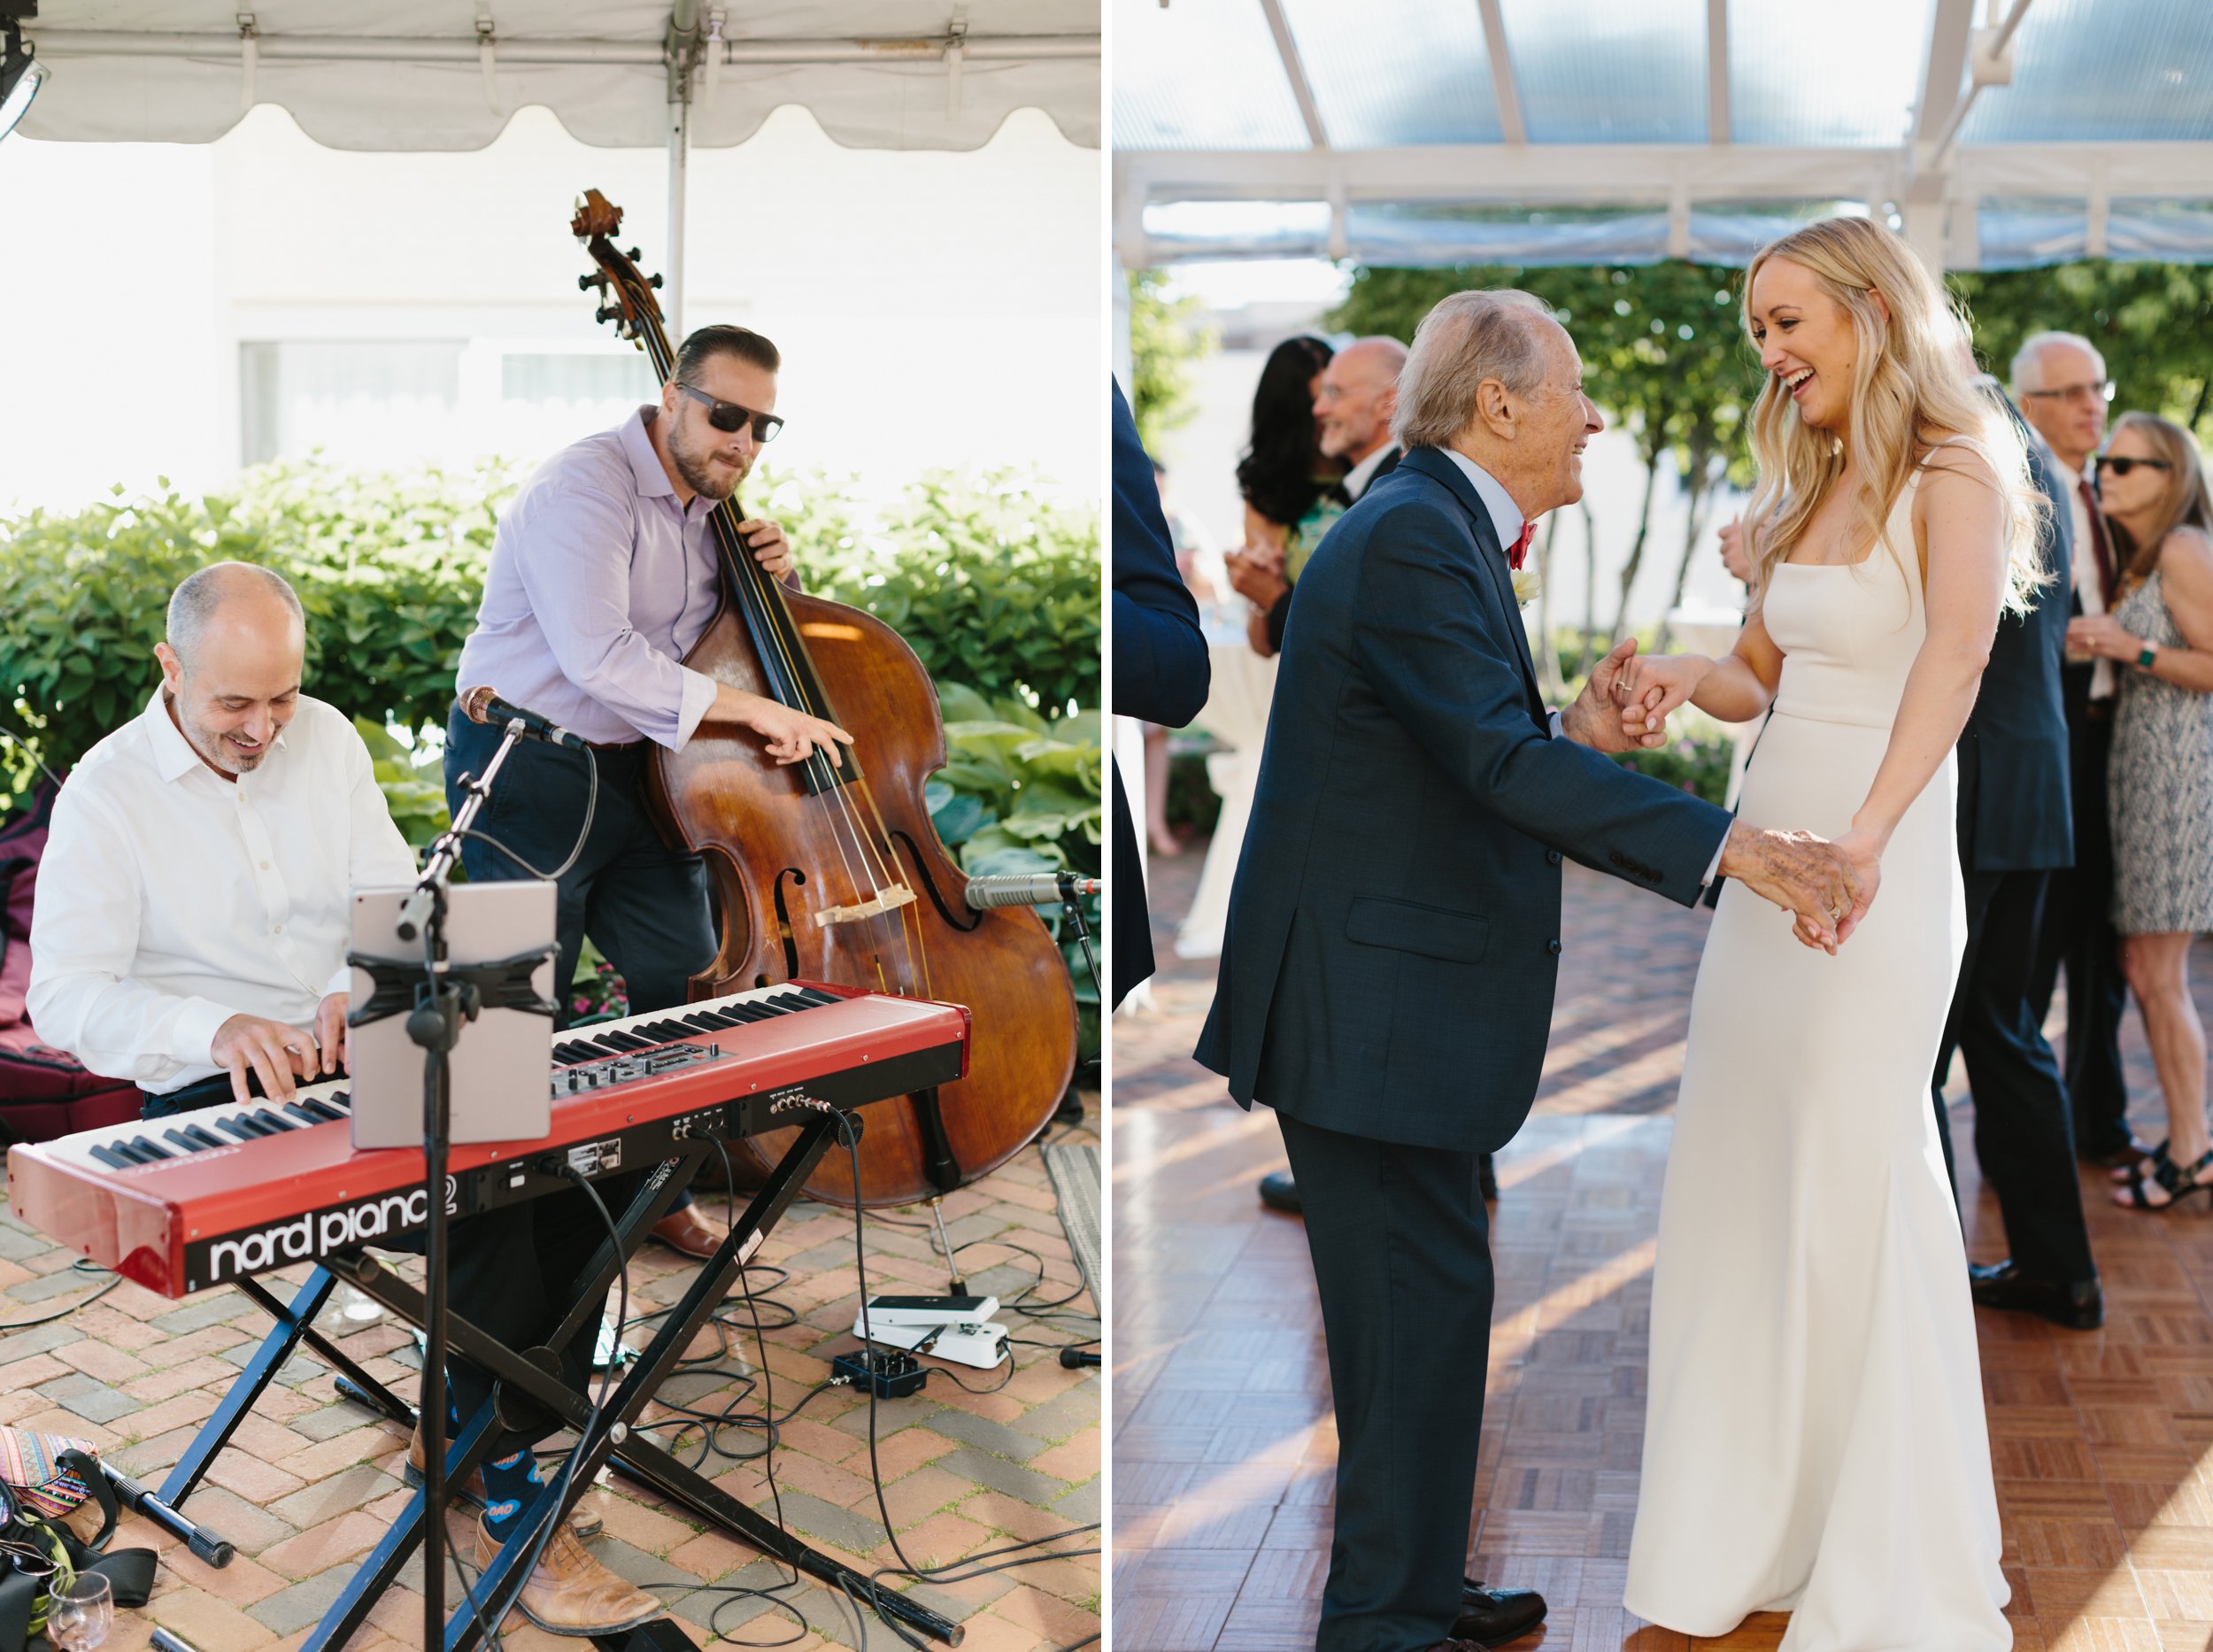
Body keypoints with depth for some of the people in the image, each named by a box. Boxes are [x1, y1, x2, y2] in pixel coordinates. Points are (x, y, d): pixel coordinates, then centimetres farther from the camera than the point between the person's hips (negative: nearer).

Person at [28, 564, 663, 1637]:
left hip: (360, 1054, 5)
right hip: (219, 1099, -5)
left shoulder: (325, 739, 7)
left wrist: (363, 985, -18)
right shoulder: (108, 793, -7)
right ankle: (512, 1512, -17)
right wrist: (216, 1028, -33)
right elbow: (63, 995, -14)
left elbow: (397, 895, 5)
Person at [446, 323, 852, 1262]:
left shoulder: (707, 507, 9)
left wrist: (768, 581, 1)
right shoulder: (586, 489, -18)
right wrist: (751, 710, -29)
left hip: (637, 769, 8)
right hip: (528, 772, -8)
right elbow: (598, 657, -30)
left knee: (687, 986, 6)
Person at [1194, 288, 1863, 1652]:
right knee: (1423, 1302, -1)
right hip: (1372, 998, -11)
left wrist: (1575, 734, -1)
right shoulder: (1414, 534, -17)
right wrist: (1735, 847, -30)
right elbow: (1497, 760, -28)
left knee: (1423, 1298, 18)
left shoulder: (1440, 530, 16)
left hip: (1392, 990, 11)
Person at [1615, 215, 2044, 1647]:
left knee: (1857, 1186, -2)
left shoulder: (1952, 479, -8)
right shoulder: (1807, 491, 15)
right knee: (1741, 1172, 9)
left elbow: (1956, 658, -24)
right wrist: (1688, 678, -5)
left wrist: (1866, 830, -39)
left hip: (1877, 875, -7)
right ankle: (1758, 1521, 23)